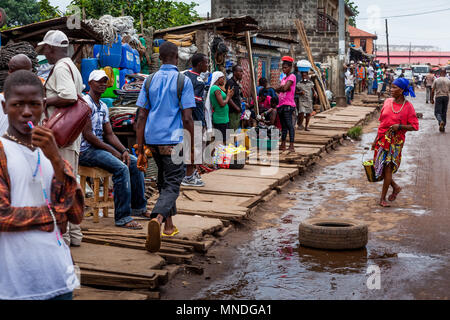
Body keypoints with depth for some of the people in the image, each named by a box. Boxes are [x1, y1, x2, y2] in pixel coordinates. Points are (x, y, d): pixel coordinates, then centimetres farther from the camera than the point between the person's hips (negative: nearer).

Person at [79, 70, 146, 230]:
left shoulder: (103, 106, 17)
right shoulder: (86, 102, -12)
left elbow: (109, 134, 15)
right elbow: (87, 134, -18)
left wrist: (124, 150, -2)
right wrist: (112, 151, -16)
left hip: (100, 147, 10)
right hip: (86, 151, -10)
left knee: (134, 162, 5)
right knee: (121, 167, -26)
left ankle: (138, 207, 14)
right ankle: (122, 217, -24)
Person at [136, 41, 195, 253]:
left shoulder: (150, 81, 9)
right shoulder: (183, 81, -4)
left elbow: (142, 116, 6)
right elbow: (187, 118, -9)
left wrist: (141, 149, 8)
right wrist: (190, 147, -1)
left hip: (152, 139, 5)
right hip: (173, 140, -5)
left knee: (164, 181, 21)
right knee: (172, 184, -4)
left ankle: (169, 225, 26)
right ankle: (157, 218, -30)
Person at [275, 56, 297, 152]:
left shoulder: (292, 77, -6)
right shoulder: (284, 78, 21)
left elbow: (285, 88, -18)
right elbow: (276, 90, 12)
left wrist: (279, 88, 1)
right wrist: (281, 88, -8)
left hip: (288, 105, -9)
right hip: (281, 104, 9)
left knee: (289, 125, -13)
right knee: (283, 126, 12)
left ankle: (291, 146, -17)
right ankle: (283, 145, 18)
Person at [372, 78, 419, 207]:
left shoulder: (408, 106, -7)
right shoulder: (387, 102, 6)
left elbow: (415, 126, -6)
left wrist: (400, 126, -21)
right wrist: (376, 139, 13)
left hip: (396, 141, -5)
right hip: (382, 138, 5)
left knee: (387, 168, -5)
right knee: (379, 167, 7)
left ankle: (383, 198, 7)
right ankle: (395, 187, 31)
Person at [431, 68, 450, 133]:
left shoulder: (436, 80, -3)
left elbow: (432, 91, -3)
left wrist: (432, 99, 5)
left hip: (438, 97, -2)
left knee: (437, 112, -1)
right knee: (444, 112, 11)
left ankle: (441, 121, -30)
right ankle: (443, 127, 14)